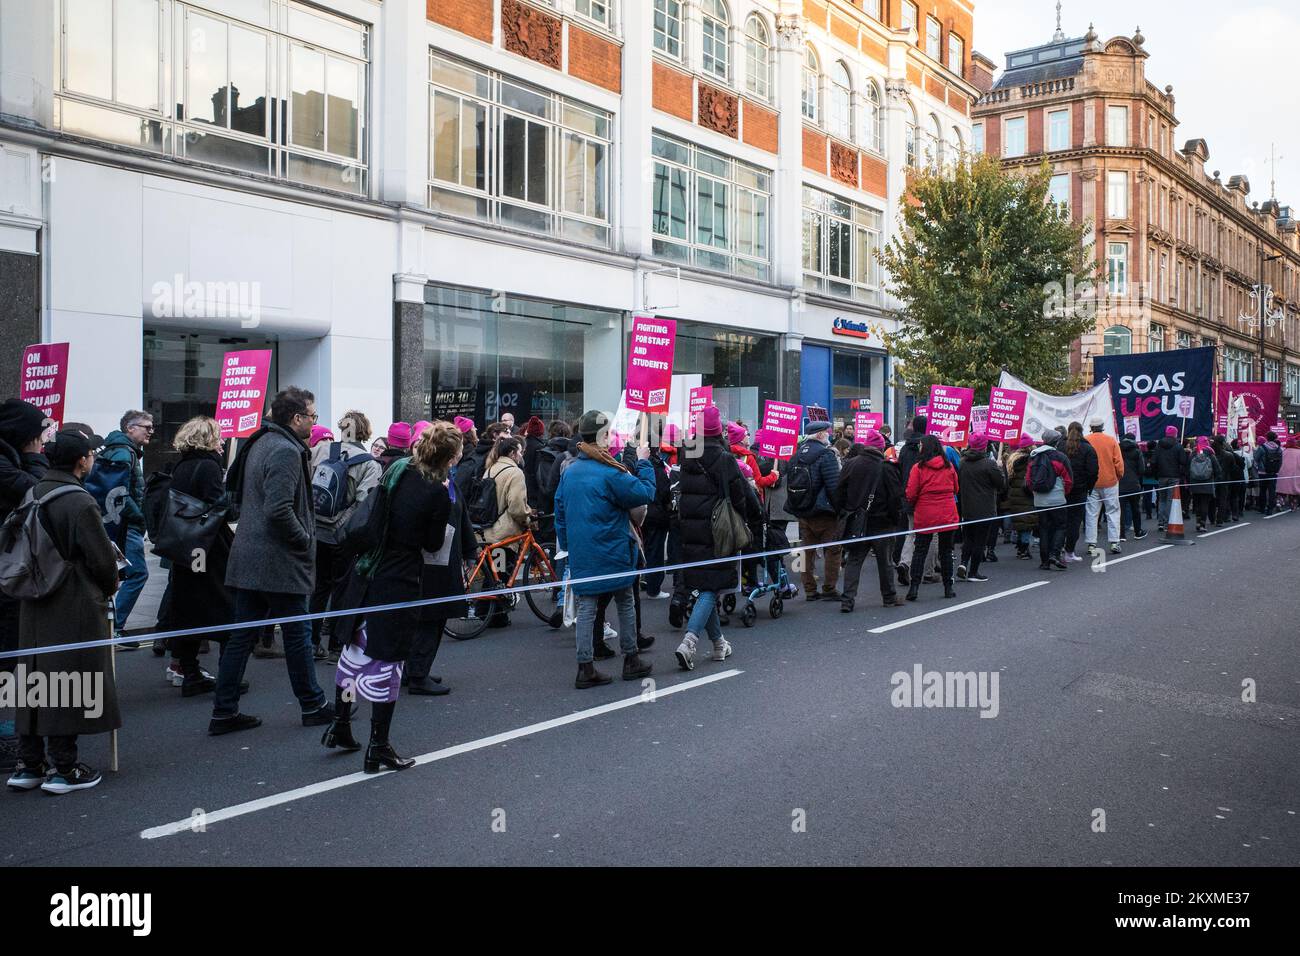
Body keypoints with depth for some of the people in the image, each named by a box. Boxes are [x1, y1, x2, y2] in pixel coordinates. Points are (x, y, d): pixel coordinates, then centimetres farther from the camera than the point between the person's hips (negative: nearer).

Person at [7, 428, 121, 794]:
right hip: (75, 608, -7)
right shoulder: (80, 503, -18)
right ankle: (63, 768, 8)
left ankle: (28, 765, 21)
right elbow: (102, 558, -15)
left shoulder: (33, 495, 5)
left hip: (34, 604, 7)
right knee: (68, 686, 1)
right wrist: (109, 587, 5)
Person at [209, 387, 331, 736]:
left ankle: (224, 712, 14)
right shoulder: (286, 451, -17)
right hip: (279, 562, -9)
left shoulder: (259, 443, 14)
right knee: (297, 632, 4)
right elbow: (279, 509, -27)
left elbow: (236, 492, 24)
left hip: (249, 557, 9)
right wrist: (305, 540, -12)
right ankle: (313, 705, 16)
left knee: (242, 635, 11)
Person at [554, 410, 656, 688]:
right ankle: (631, 660, 22)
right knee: (625, 604, 12)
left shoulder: (569, 471, 6)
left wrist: (566, 545, 18)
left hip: (581, 555, 5)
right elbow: (645, 493, -14)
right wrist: (643, 463, -2)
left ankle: (585, 669, 4)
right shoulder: (609, 472, -16)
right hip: (612, 553, -5)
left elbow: (560, 511, 11)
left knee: (586, 608, 6)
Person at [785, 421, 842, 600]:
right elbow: (834, 485, -18)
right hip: (824, 512, -7)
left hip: (802, 512, 7)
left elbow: (790, 481, 13)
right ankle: (829, 589, 3)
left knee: (808, 551, 12)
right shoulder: (826, 454, -14)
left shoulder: (798, 453, 9)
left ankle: (810, 591, 15)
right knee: (832, 550, 3)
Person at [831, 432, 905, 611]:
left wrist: (842, 512, 10)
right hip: (881, 523, -2)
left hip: (856, 523, 2)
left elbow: (838, 492, 0)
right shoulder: (887, 467, -11)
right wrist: (895, 519, 3)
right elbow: (896, 496, -9)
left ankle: (847, 600, -2)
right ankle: (889, 597, 24)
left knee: (853, 561, 6)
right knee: (885, 561, 12)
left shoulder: (850, 464, -2)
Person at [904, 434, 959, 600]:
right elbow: (955, 489, 13)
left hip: (925, 516, -2)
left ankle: (914, 586, 0)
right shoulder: (949, 466, 1)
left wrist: (913, 505, 11)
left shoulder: (918, 467, -10)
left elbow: (911, 494, -9)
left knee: (920, 551, 6)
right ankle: (948, 587, 15)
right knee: (946, 551, 12)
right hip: (948, 516, 2)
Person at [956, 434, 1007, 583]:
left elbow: (958, 484, 10)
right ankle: (973, 572, 5)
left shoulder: (963, 463, 3)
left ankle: (964, 563, -2)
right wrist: (1000, 469, 8)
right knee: (980, 540, 3)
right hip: (985, 509, -5)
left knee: (968, 538, 17)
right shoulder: (989, 464, -14)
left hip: (967, 509, 5)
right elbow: (1002, 483, -7)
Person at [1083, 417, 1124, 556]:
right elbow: (1119, 462, -4)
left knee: (1091, 514, 4)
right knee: (1113, 511, 10)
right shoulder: (1111, 441, -4)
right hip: (1110, 482, 0)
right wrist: (1119, 476, 12)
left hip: (1091, 483, 0)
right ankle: (1114, 543, 6)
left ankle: (1091, 545, 3)